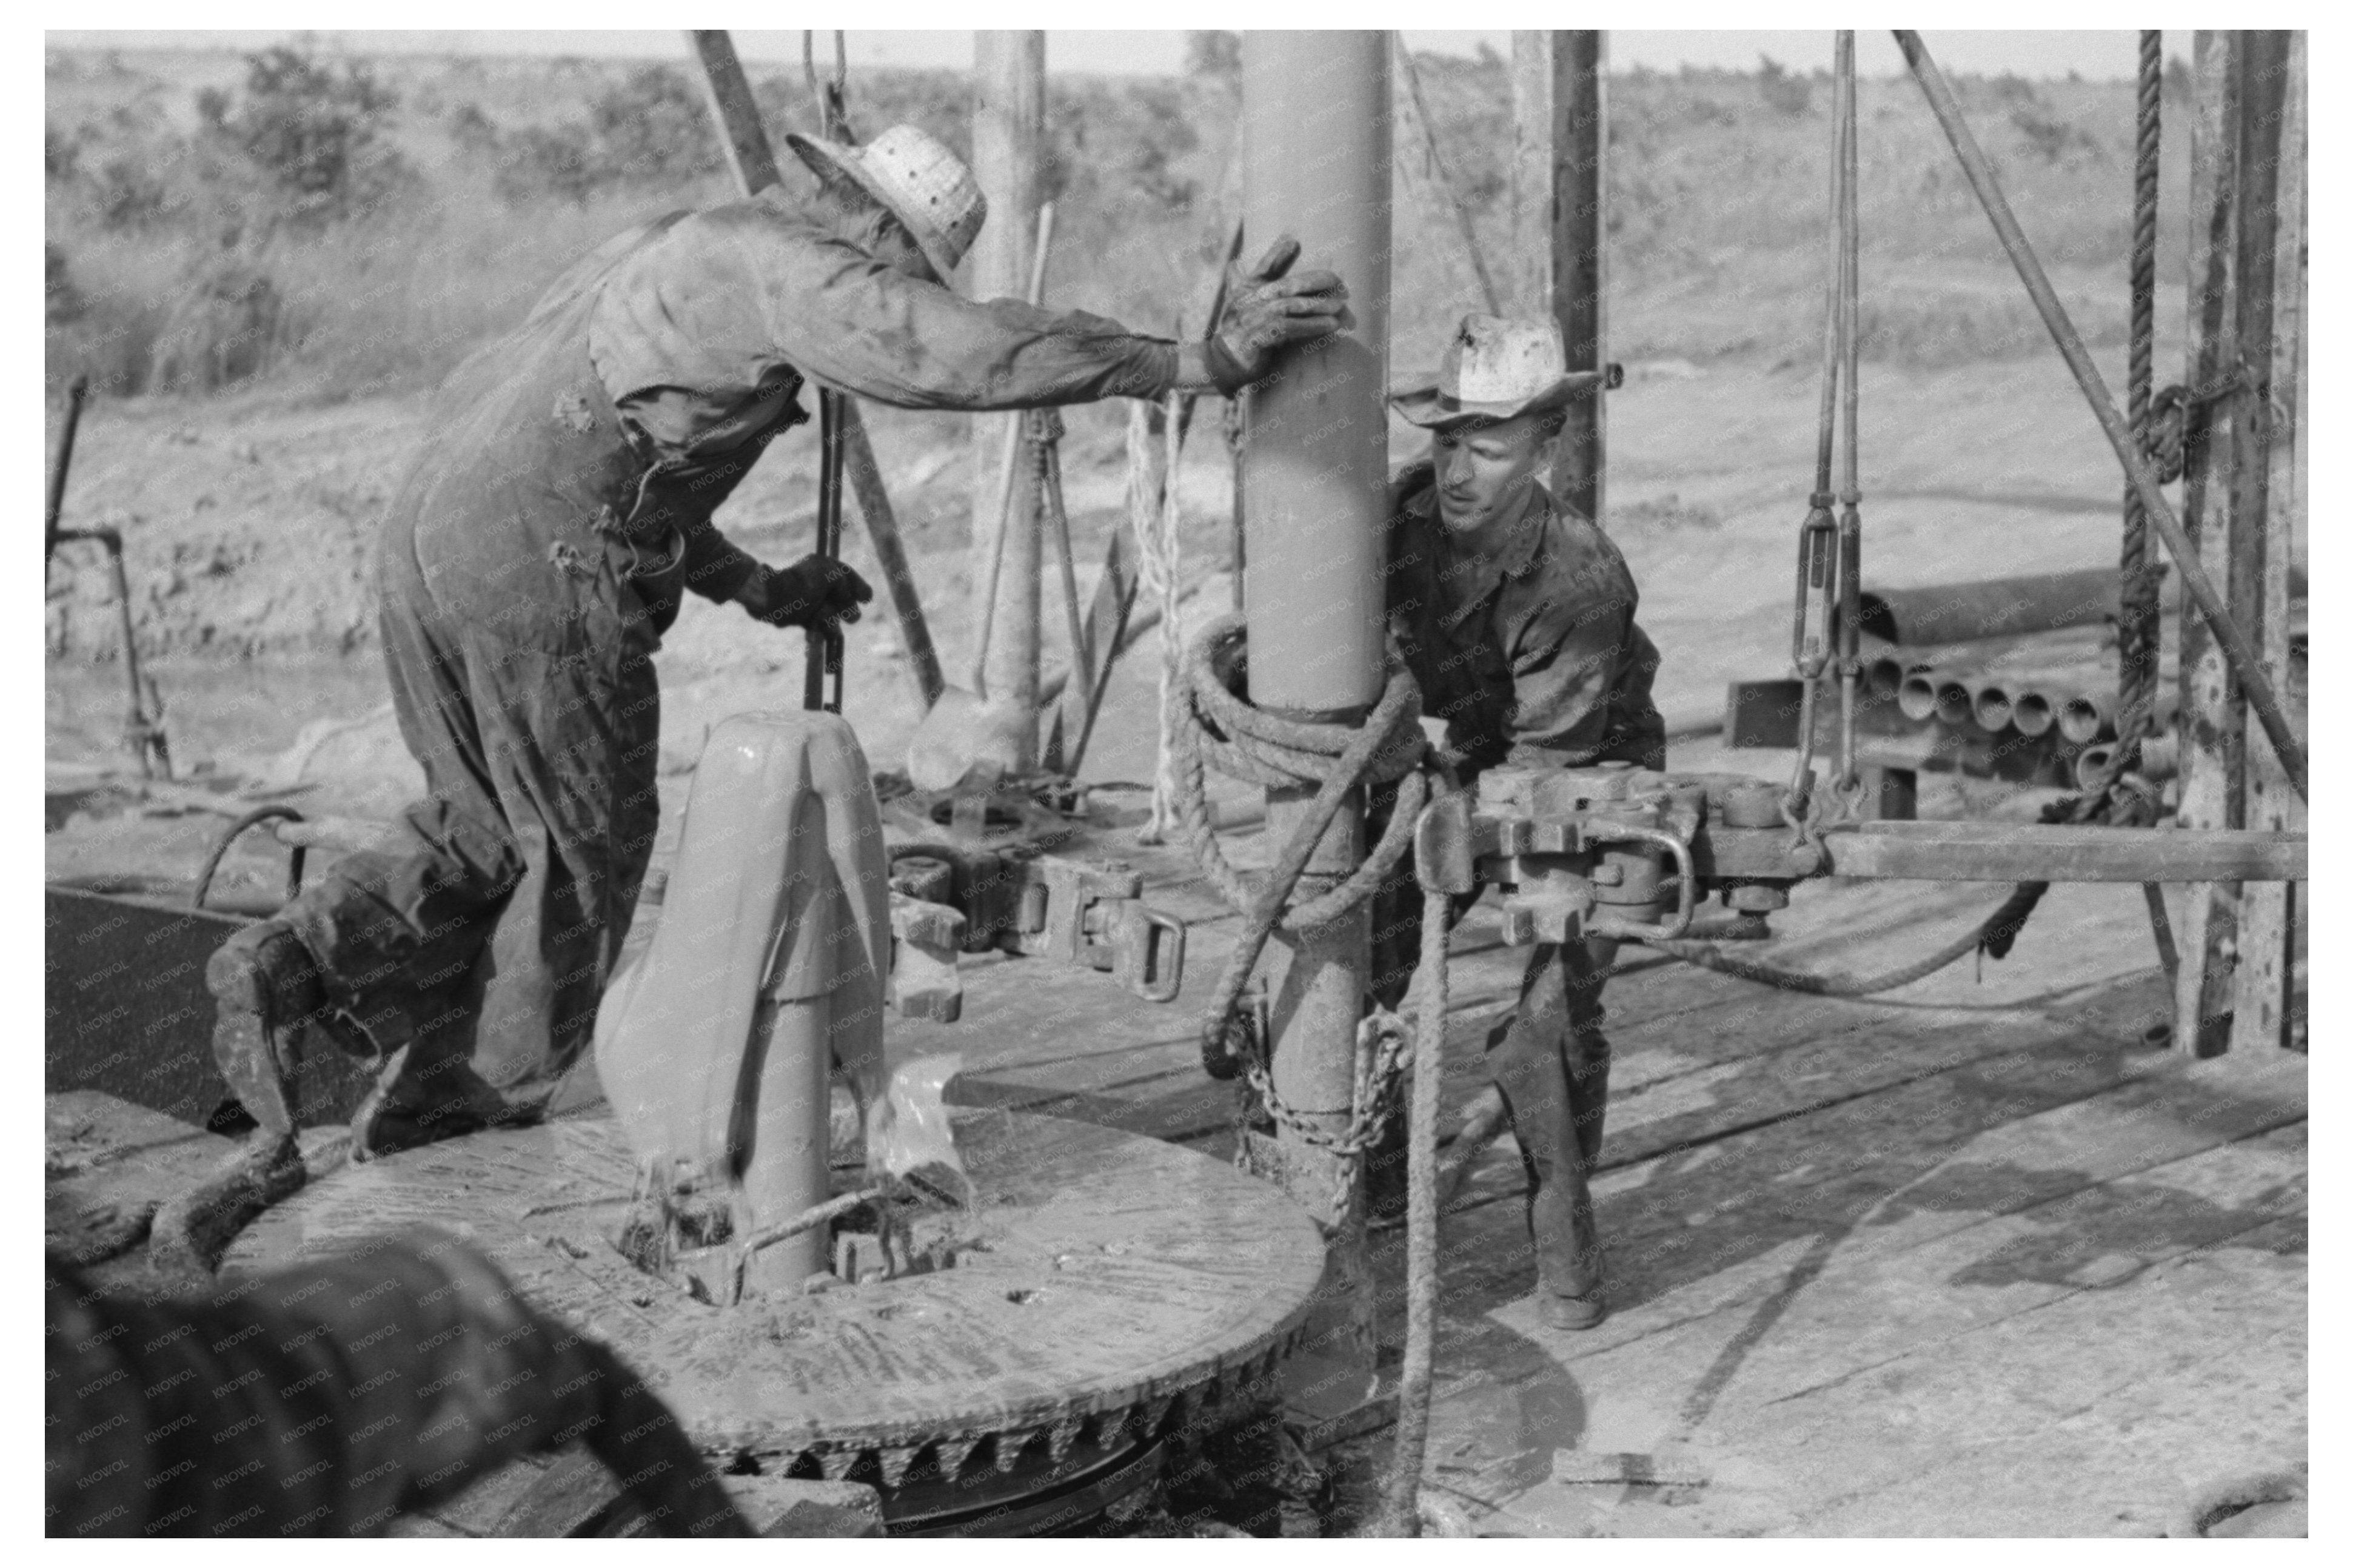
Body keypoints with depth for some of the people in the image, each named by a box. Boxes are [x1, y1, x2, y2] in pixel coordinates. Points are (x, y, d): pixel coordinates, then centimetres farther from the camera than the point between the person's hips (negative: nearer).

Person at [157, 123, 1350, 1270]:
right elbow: (973, 352, -19)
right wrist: (1198, 361, -15)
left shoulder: (670, 252, 25)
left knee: (485, 822, 24)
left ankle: (294, 968, 5)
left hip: (425, 541, 9)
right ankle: (450, 1111, 24)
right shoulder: (790, 267, -5)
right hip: (547, 572, -9)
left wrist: (752, 585, 29)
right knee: (582, 847, 12)